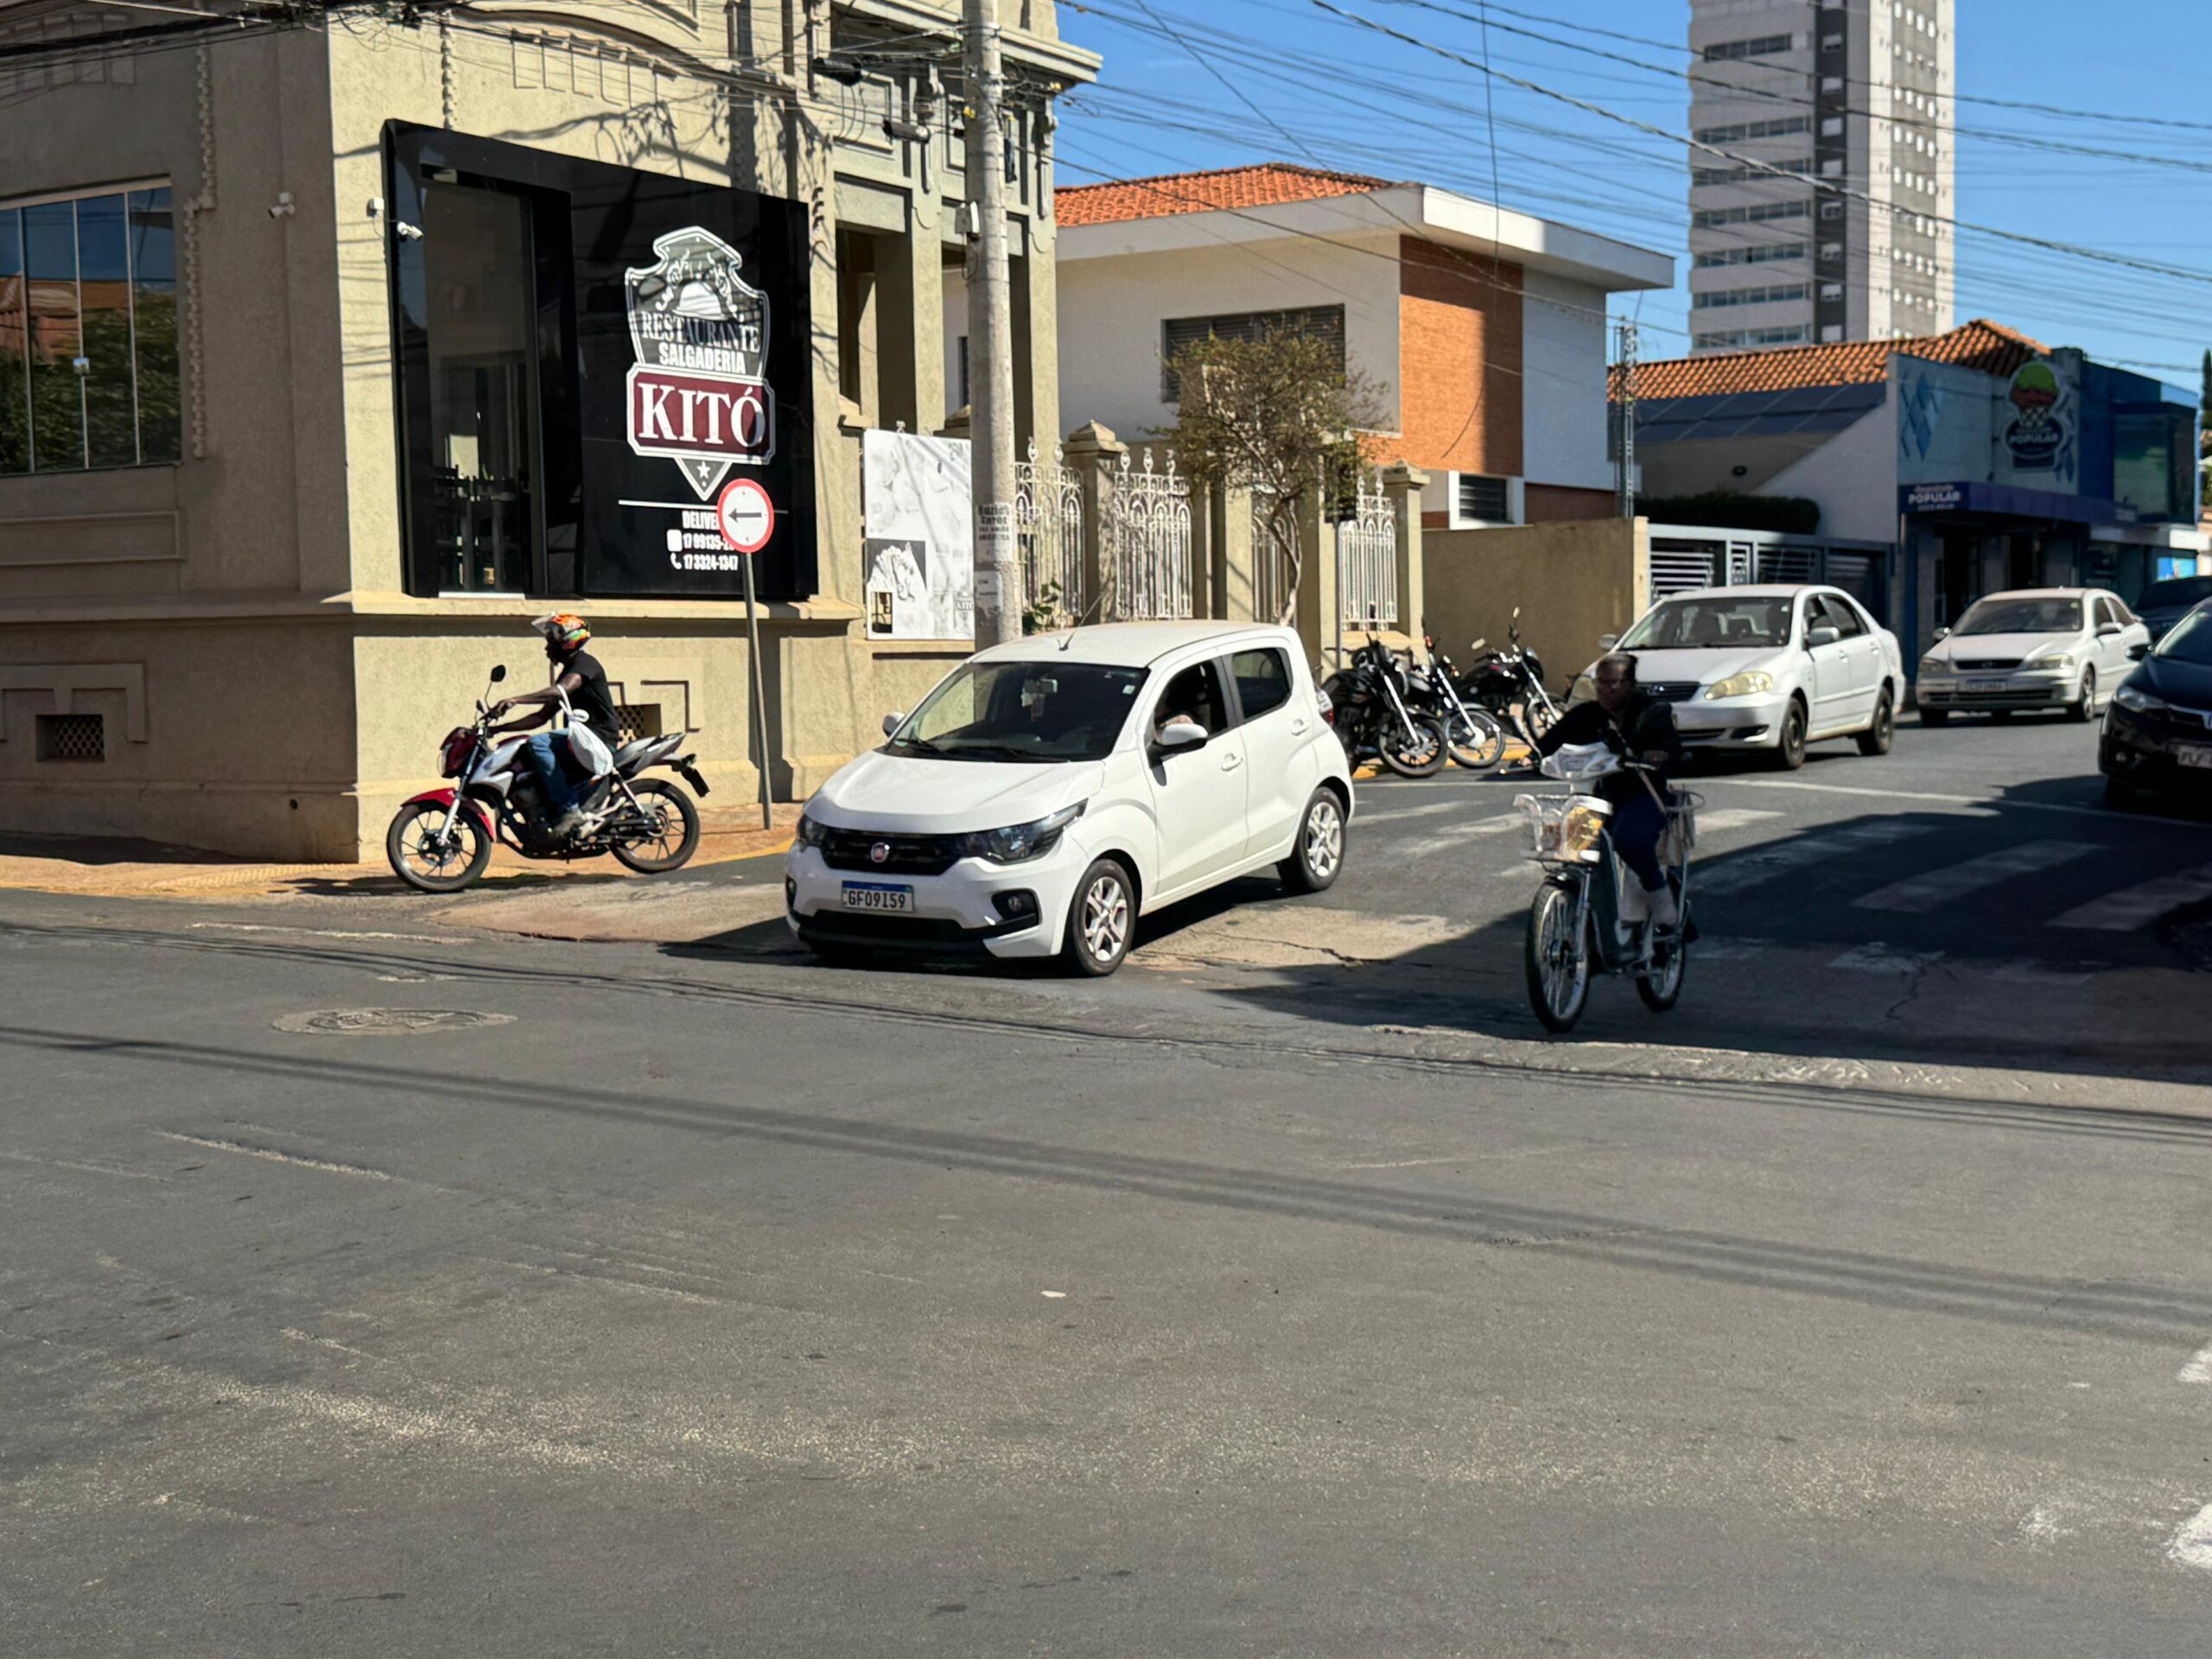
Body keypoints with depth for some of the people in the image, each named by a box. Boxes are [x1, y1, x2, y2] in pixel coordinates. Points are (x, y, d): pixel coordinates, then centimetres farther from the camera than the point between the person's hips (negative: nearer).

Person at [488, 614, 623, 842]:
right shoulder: (567, 673, 23)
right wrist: (499, 728, 14)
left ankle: (569, 809, -29)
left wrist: (515, 700, -35)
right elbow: (542, 716, 22)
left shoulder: (585, 662, -7)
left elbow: (562, 690, -27)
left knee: (538, 743, -28)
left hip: (600, 737, -10)